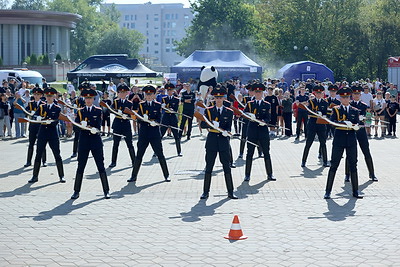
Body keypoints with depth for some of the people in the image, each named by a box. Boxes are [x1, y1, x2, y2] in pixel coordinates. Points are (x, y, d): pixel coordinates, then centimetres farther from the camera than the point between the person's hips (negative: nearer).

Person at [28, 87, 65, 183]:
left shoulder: (57, 108, 1)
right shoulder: (41, 107, 9)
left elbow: (56, 121, -9)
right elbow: (34, 116, -5)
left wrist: (50, 121, -29)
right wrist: (38, 118, -27)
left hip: (53, 133, -2)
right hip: (42, 133, 2)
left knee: (57, 155, 0)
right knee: (38, 155, 3)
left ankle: (61, 176, 8)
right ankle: (35, 176, 9)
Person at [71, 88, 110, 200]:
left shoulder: (98, 111, 5)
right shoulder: (80, 111, 8)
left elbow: (98, 125, -6)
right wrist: (82, 125, -22)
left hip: (96, 140, -1)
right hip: (83, 141, 1)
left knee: (101, 166, 0)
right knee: (80, 166, 2)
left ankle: (106, 191, 5)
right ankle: (76, 191, 9)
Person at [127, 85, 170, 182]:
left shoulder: (158, 105, 4)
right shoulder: (141, 105, 6)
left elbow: (159, 119, -4)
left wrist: (155, 122, -26)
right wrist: (144, 118, -25)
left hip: (155, 134, -1)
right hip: (143, 133, 1)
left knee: (160, 155, 2)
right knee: (139, 155, 3)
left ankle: (166, 175, 12)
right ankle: (134, 176, 11)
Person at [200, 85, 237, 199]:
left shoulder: (229, 112, 7)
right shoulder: (208, 110, 6)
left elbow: (229, 127, 1)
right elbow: (203, 124, -5)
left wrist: (226, 132, -21)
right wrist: (212, 123, -24)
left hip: (223, 141, 0)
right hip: (211, 141, 0)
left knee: (227, 167, 1)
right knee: (209, 167, 3)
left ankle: (230, 192, 7)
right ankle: (206, 192, 9)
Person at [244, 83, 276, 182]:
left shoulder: (267, 105, 8)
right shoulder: (249, 104, 9)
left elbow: (268, 118, -2)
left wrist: (264, 121, -23)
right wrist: (250, 115, -24)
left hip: (263, 131, 0)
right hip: (252, 131, 0)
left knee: (266, 153, 4)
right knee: (250, 153, 1)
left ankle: (269, 174, 12)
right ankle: (247, 175, 7)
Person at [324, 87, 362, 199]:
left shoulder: (355, 111, 13)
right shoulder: (336, 109, 5)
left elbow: (358, 124, 3)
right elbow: (332, 121, -11)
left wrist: (351, 124, -19)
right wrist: (344, 123, -25)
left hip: (351, 140, 3)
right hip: (339, 140, -3)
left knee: (353, 166, 6)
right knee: (334, 165, -2)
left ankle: (355, 191, 12)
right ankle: (328, 191, 1)